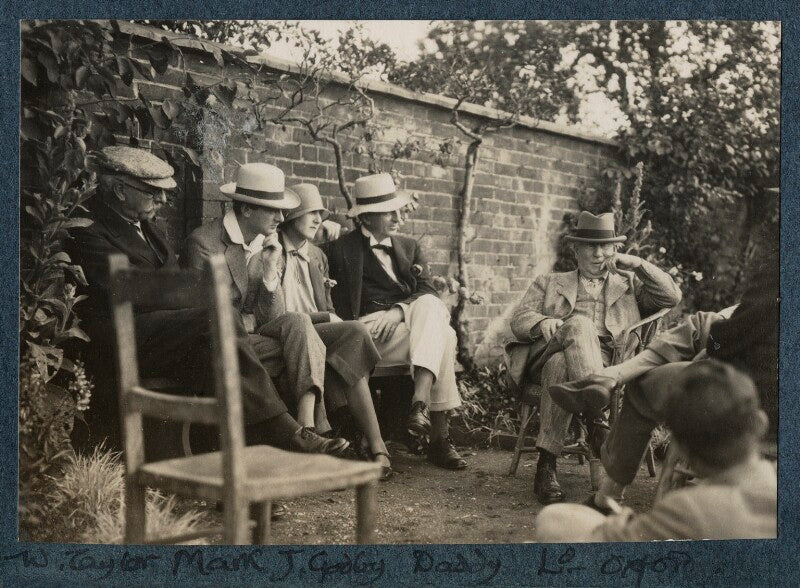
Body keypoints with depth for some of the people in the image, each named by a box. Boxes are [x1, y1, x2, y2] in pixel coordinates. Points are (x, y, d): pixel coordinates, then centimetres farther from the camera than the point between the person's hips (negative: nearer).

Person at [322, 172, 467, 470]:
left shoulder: (410, 247, 22)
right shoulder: (340, 250, 10)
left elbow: (428, 291, 6)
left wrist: (398, 312, -12)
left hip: (411, 319, 4)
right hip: (369, 331, -4)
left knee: (430, 305, -32)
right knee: (443, 337, -29)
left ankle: (420, 402, -41)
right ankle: (439, 438, -32)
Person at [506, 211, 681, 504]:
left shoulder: (629, 283, 33)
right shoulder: (549, 283, 31)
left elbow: (671, 296, 19)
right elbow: (519, 318, 15)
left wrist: (637, 264, 12)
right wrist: (543, 322, -9)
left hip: (607, 360, 0)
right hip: (551, 354, 0)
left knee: (562, 366, -36)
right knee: (580, 325, -36)